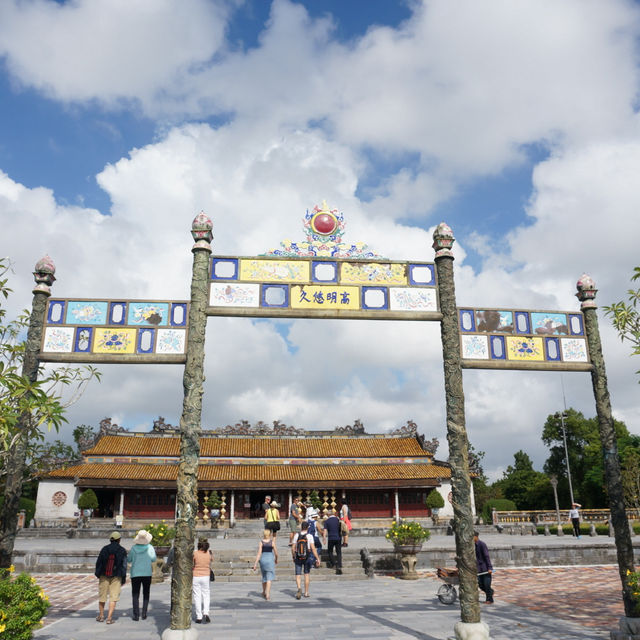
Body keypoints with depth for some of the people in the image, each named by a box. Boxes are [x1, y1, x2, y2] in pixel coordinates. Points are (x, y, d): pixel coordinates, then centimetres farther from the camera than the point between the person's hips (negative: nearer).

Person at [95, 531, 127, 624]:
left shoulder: (104, 549, -3)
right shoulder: (122, 551, -5)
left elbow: (98, 562, 1)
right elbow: (124, 565, -4)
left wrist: (97, 574, 14)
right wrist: (123, 578, 4)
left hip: (104, 576, 2)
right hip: (116, 577, -2)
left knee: (102, 595, 16)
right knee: (113, 597, 2)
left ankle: (101, 616, 30)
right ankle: (109, 618, -4)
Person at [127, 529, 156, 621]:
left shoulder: (134, 548, -6)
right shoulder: (150, 548, -8)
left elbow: (128, 560, 2)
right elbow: (153, 559, -7)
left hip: (135, 573, 0)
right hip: (147, 573, 0)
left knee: (135, 595, 5)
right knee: (146, 594, 12)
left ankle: (136, 615, 0)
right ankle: (144, 614, 8)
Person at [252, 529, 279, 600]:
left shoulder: (261, 542, -4)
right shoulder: (272, 542, -6)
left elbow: (259, 553, -9)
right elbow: (276, 553, 0)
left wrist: (255, 563, -8)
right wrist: (276, 559, 19)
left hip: (262, 560, 2)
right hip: (270, 560, -2)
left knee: (264, 577, 21)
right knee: (269, 578, 0)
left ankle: (264, 592, 34)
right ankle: (267, 594, -9)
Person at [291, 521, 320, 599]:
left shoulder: (296, 535, -4)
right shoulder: (309, 536, -10)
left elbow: (293, 548, -2)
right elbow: (313, 549, -13)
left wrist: (293, 557, 13)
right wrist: (317, 559, -7)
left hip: (298, 558, 0)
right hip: (307, 557, 0)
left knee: (298, 575, 5)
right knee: (306, 574, 17)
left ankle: (299, 588, -21)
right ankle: (306, 592, 21)